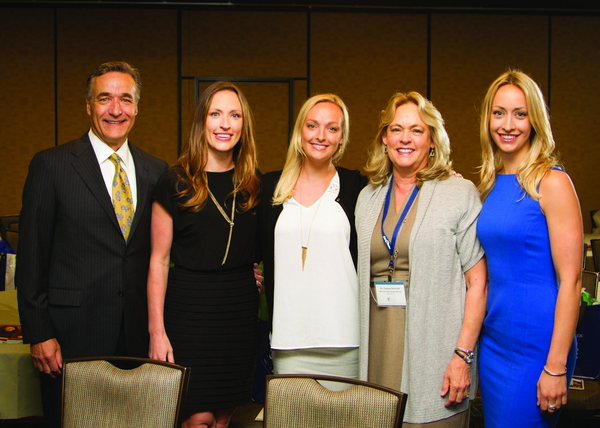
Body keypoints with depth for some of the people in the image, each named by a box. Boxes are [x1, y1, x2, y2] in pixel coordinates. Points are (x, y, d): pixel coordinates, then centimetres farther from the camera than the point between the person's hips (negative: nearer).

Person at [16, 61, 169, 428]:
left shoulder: (156, 171, 9)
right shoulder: (51, 165, -3)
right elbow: (31, 256, -4)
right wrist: (38, 334, -9)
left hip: (139, 335, 4)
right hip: (73, 335, -3)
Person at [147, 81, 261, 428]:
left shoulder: (254, 184, 7)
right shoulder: (176, 183, -5)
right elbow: (159, 260, -5)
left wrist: (257, 271, 2)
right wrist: (157, 331, -9)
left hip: (241, 307, 4)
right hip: (190, 305, -4)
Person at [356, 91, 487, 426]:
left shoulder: (461, 194, -3)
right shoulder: (368, 197, 13)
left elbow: (478, 282, -6)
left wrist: (463, 355, -13)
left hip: (434, 356, -4)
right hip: (380, 348, 4)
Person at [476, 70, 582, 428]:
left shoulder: (551, 182, -12)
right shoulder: (490, 184, 7)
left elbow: (571, 280, -15)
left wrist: (556, 367, -17)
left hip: (537, 345, -6)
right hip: (494, 341, 7)